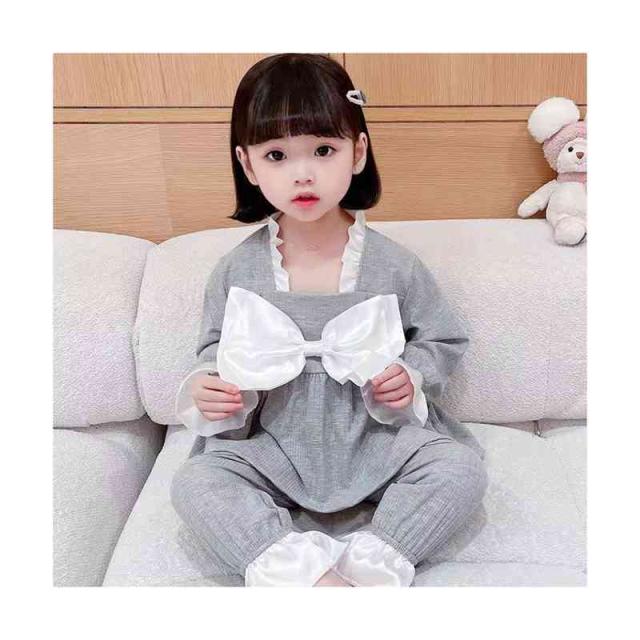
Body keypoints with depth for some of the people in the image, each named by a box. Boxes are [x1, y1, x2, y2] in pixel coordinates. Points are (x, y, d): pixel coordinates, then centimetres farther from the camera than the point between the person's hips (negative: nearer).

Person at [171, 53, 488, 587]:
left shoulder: (394, 265, -9)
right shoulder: (237, 271, -6)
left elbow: (443, 340, 5)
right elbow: (217, 348, 9)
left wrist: (411, 377, -15)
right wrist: (207, 386, -13)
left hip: (380, 438, 0)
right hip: (276, 447, 1)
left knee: (461, 467, -21)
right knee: (194, 482, -19)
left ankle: (373, 565, -17)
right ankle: (303, 571, -24)